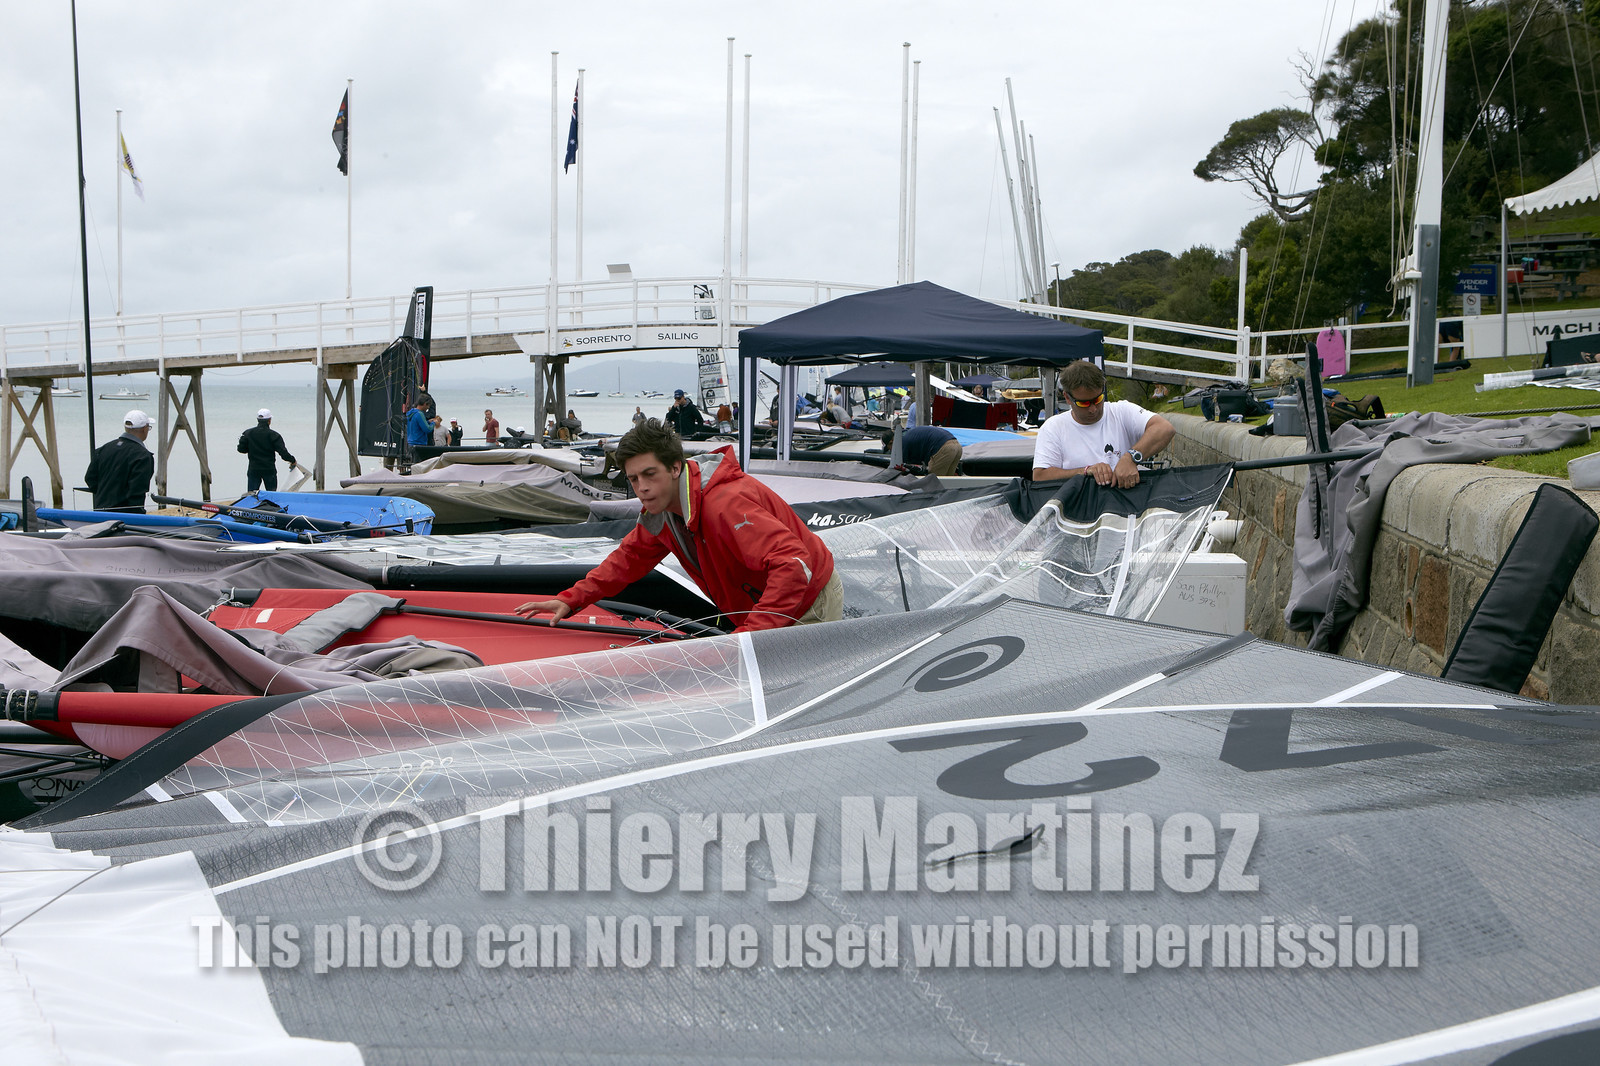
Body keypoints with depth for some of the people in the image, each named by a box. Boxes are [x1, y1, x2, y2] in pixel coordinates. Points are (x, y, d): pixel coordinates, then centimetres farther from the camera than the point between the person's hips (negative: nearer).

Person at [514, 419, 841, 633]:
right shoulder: (661, 509, -5)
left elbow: (794, 567, -44)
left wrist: (750, 633, -50)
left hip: (810, 608, -8)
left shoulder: (727, 504, -36)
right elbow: (630, 557, 10)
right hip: (758, 609, 8)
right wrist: (570, 600, -1)